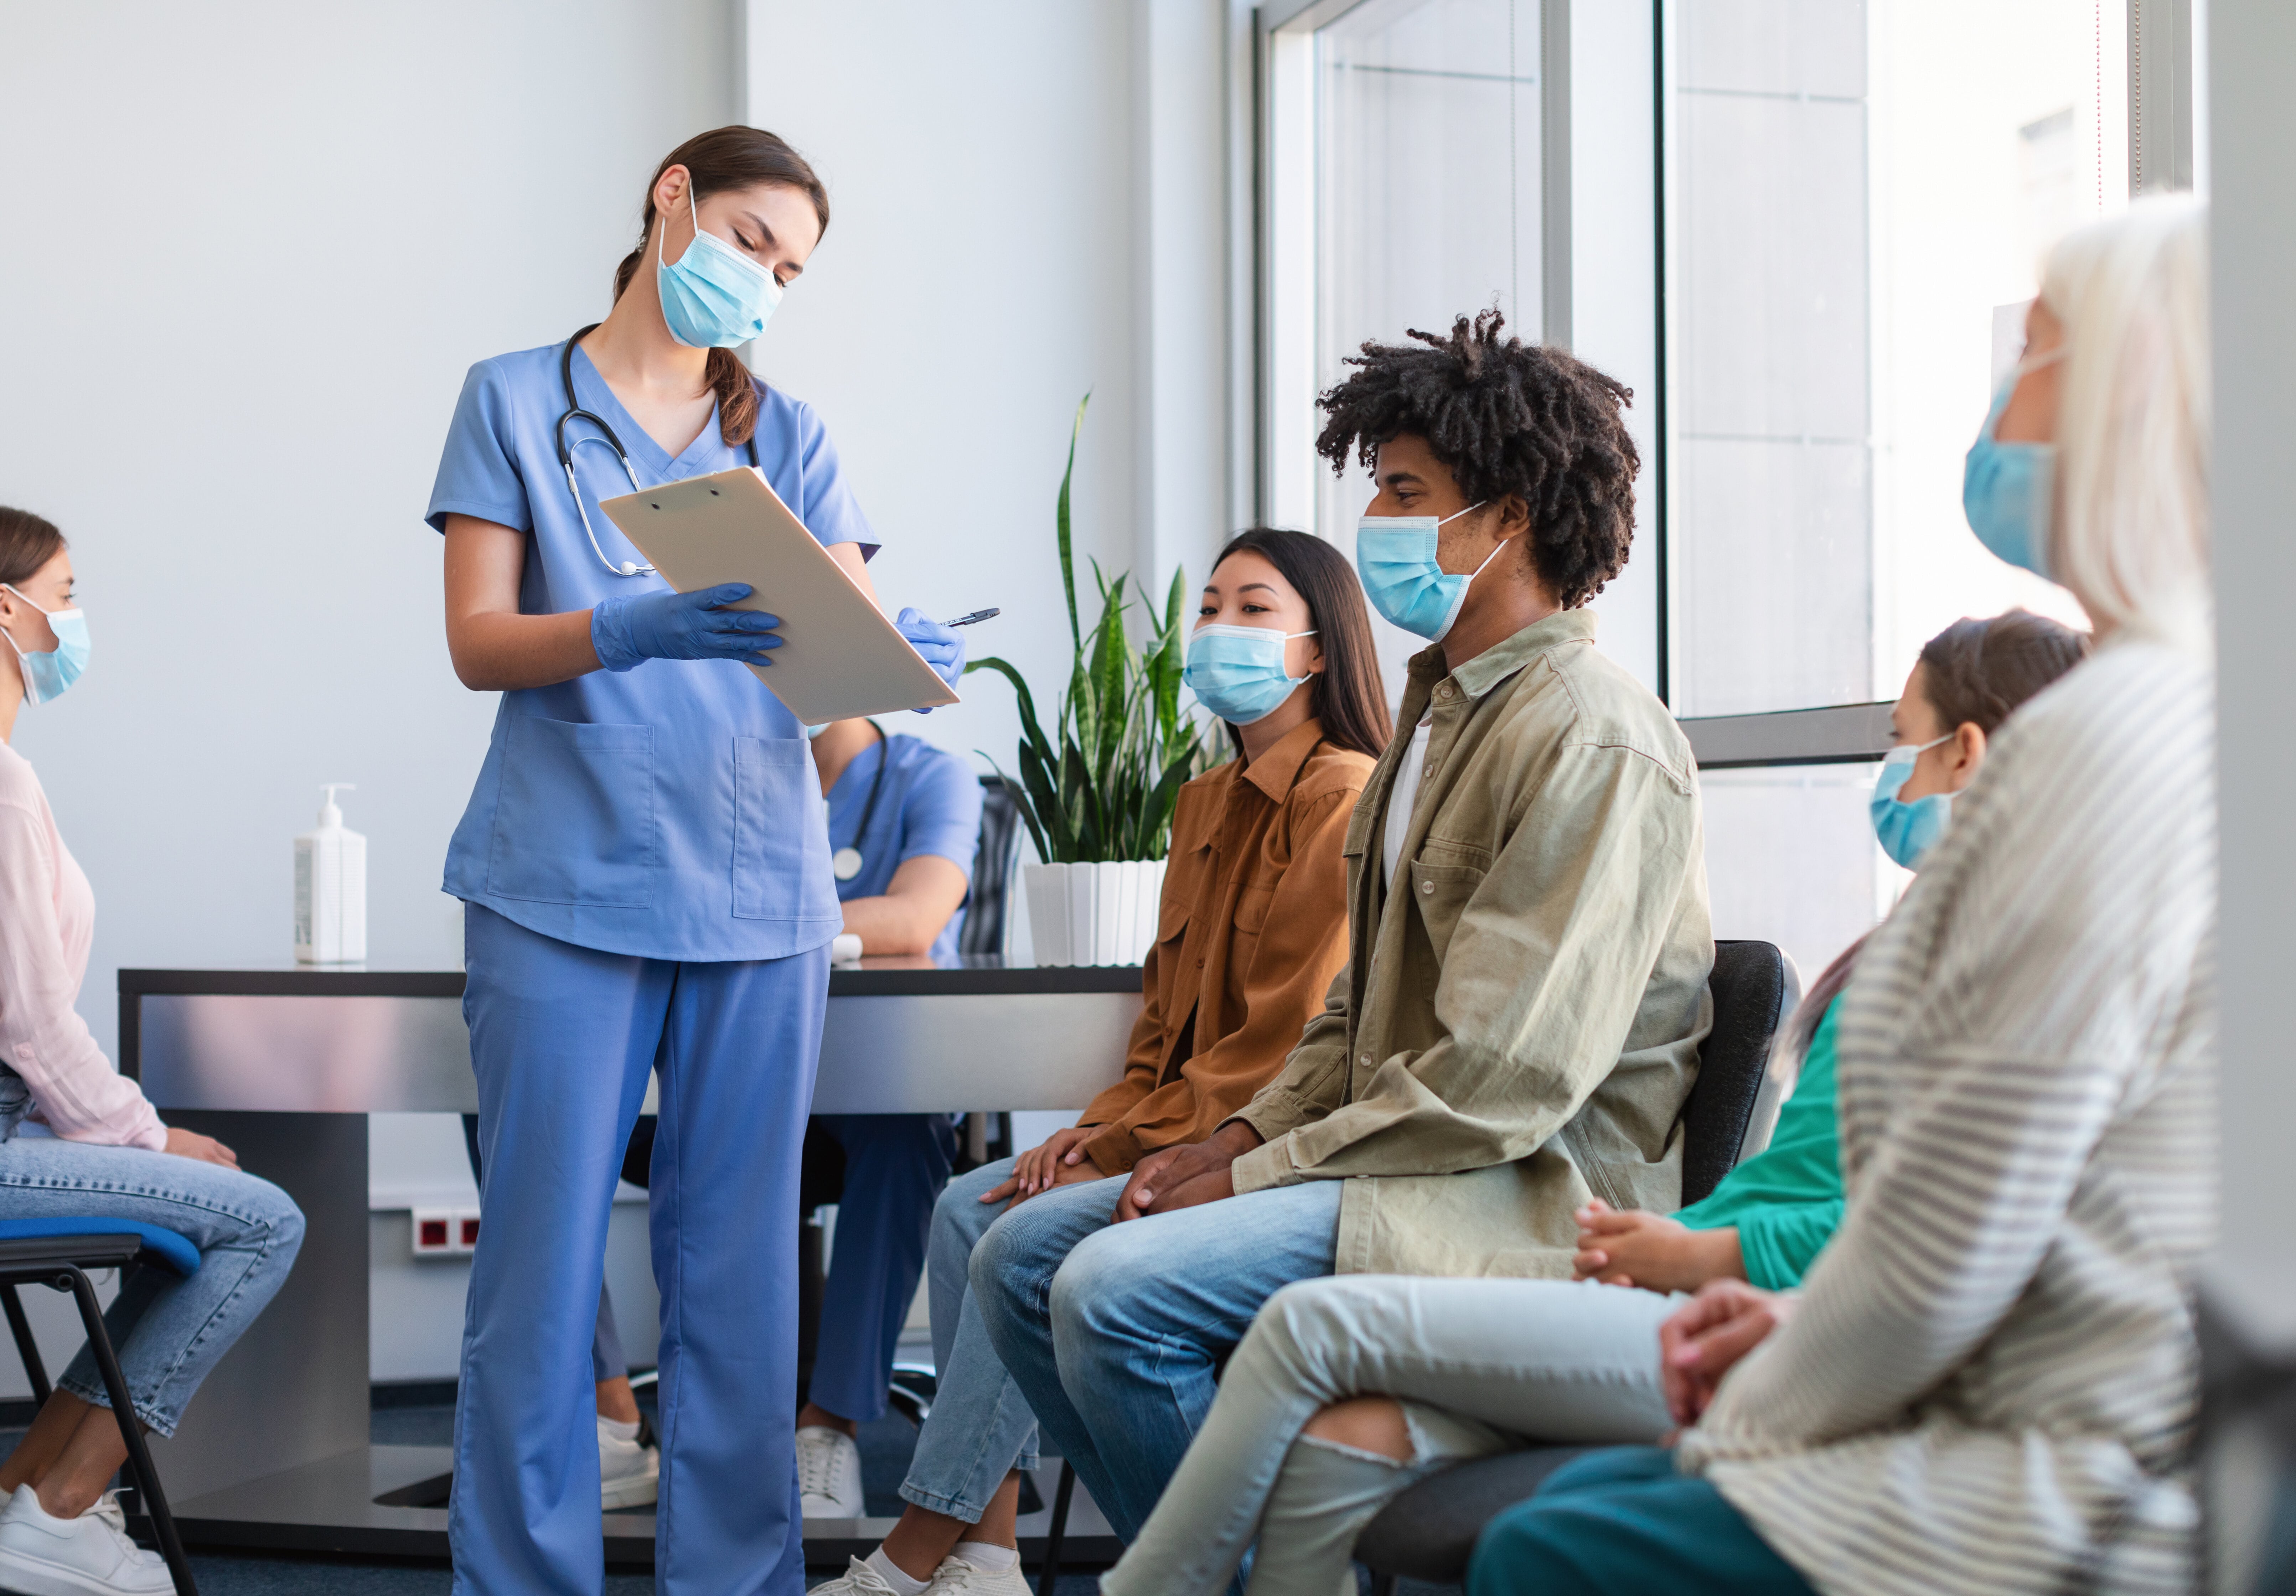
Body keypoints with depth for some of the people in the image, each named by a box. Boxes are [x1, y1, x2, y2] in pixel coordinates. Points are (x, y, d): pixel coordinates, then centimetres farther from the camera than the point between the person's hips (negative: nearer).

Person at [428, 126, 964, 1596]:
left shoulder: (786, 433, 16)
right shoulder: (519, 400, 8)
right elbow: (479, 641, -2)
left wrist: (909, 657, -19)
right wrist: (633, 631, -22)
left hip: (759, 890, 3)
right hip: (570, 884, -2)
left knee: (740, 1258, 3)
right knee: (544, 1257, -4)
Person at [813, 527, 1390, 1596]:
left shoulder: (1343, 797, -13)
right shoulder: (1208, 802, 17)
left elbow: (1289, 1039, -18)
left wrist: (1125, 1146, -15)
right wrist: (1102, 1126, 1)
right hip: (1177, 1127, 9)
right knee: (968, 1207, -7)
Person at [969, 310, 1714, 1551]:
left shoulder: (1591, 740, -16)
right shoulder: (1443, 705, 17)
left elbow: (1501, 1081, -22)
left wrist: (1255, 1174, -16)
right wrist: (1241, 1135, 3)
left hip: (1530, 1193, -10)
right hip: (1406, 1150, 10)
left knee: (1114, 1290, -24)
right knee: (1021, 1256, 3)